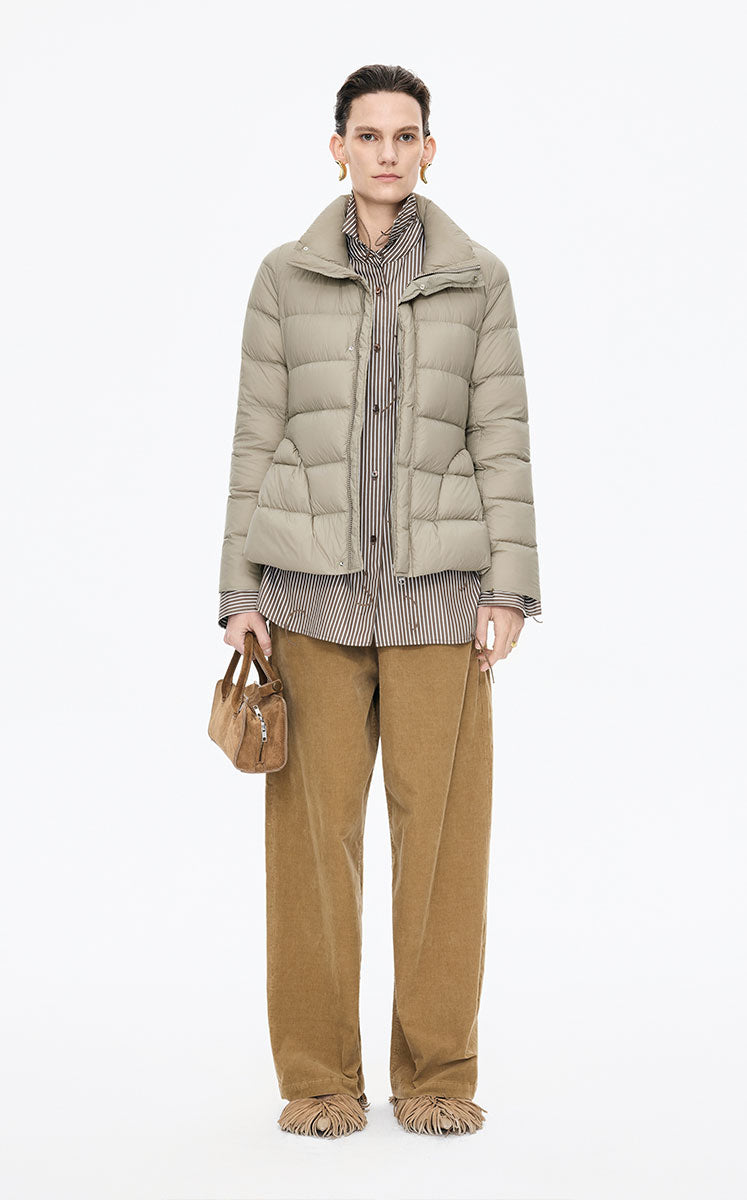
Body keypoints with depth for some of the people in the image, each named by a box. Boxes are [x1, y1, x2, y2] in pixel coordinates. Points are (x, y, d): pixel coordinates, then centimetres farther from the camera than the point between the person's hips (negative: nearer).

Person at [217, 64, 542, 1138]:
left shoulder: (478, 278, 7)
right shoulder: (285, 276, 7)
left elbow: (503, 440, 4)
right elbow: (257, 440, 5)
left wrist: (510, 587, -4)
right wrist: (241, 592, 0)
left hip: (436, 584, 0)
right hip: (312, 583, 0)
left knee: (443, 824, 0)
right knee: (315, 826, 0)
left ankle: (437, 1073, 14)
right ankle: (320, 1078, 13)